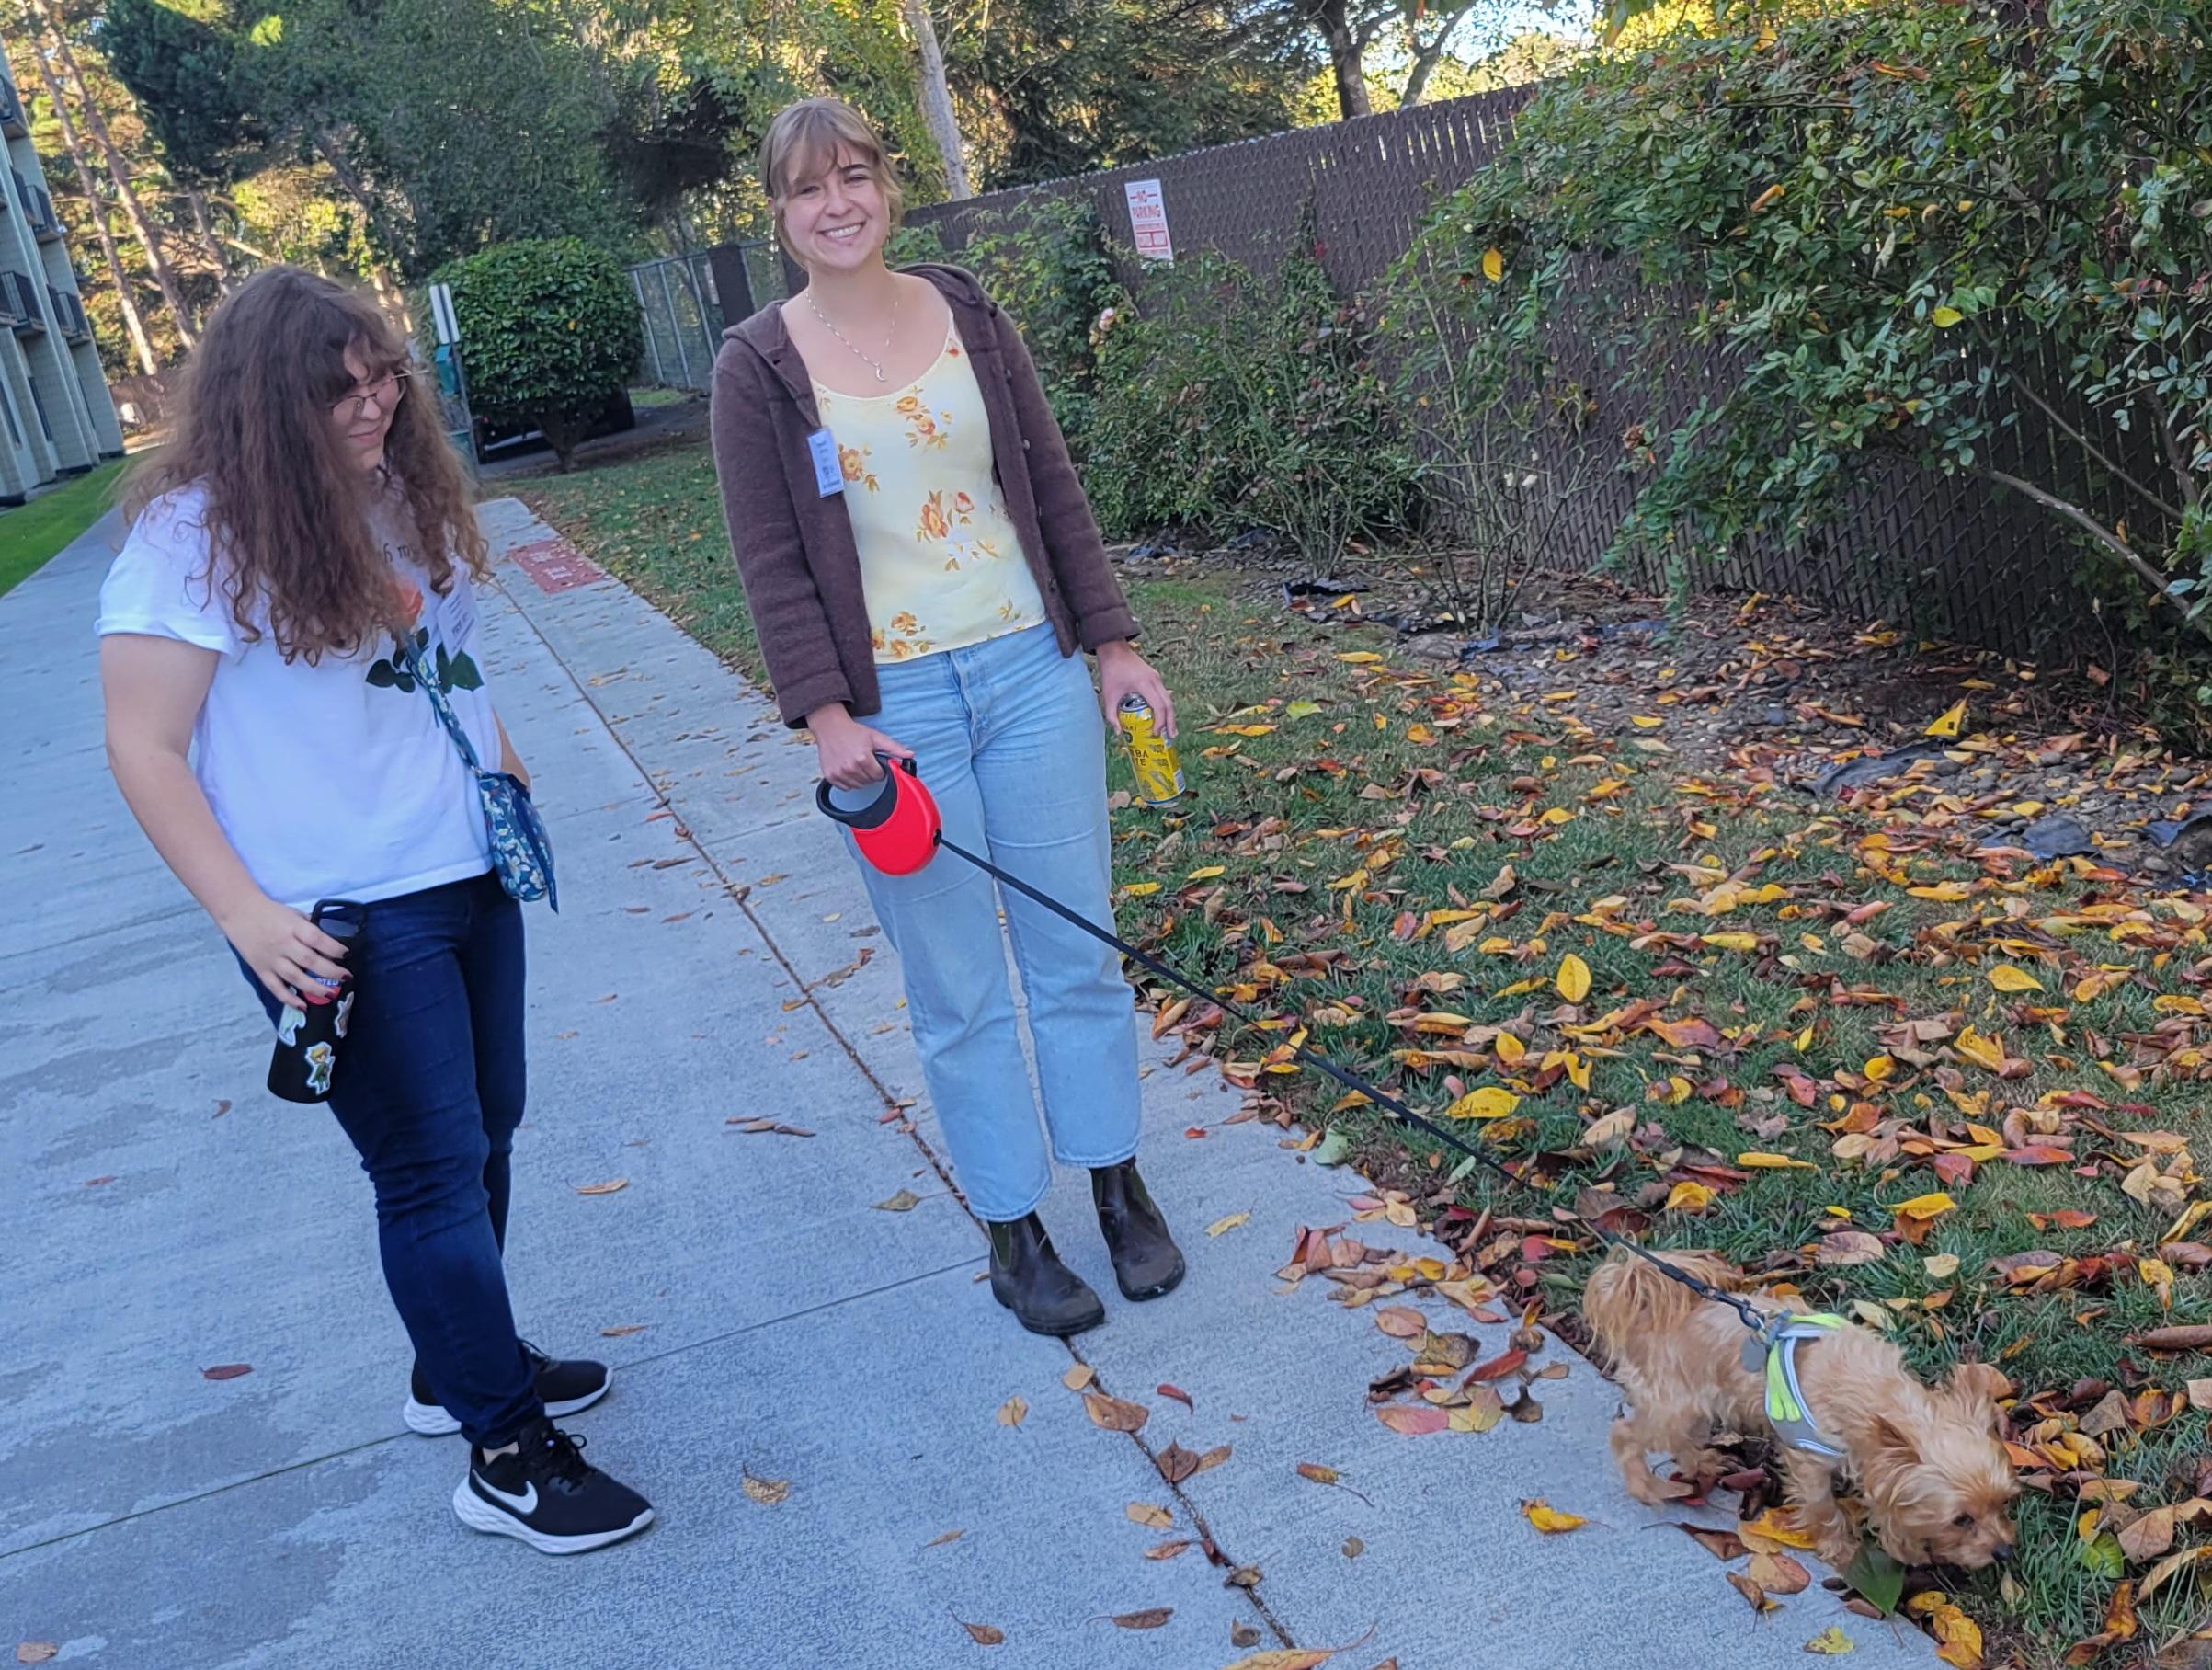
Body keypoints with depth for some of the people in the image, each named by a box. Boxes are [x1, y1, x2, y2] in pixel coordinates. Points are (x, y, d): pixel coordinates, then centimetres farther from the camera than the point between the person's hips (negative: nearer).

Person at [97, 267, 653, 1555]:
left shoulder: (403, 494, 4)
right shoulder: (193, 534, -16)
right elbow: (143, 749, -15)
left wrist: (502, 767, 16)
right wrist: (247, 916, -21)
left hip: (468, 876, 7)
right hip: (342, 919, -7)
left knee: (485, 1134, 18)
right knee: (434, 1171, 0)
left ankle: (458, 1365, 39)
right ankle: (510, 1455, 14)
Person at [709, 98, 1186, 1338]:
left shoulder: (970, 316, 6)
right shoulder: (759, 368, -2)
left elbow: (1055, 491, 8)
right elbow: (773, 564, -4)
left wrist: (1114, 643, 6)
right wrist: (826, 717, -13)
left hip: (1034, 675, 3)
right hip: (894, 707, -2)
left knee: (1078, 954, 10)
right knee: (960, 995, 6)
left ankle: (1121, 1187, 29)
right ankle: (1014, 1233, 21)